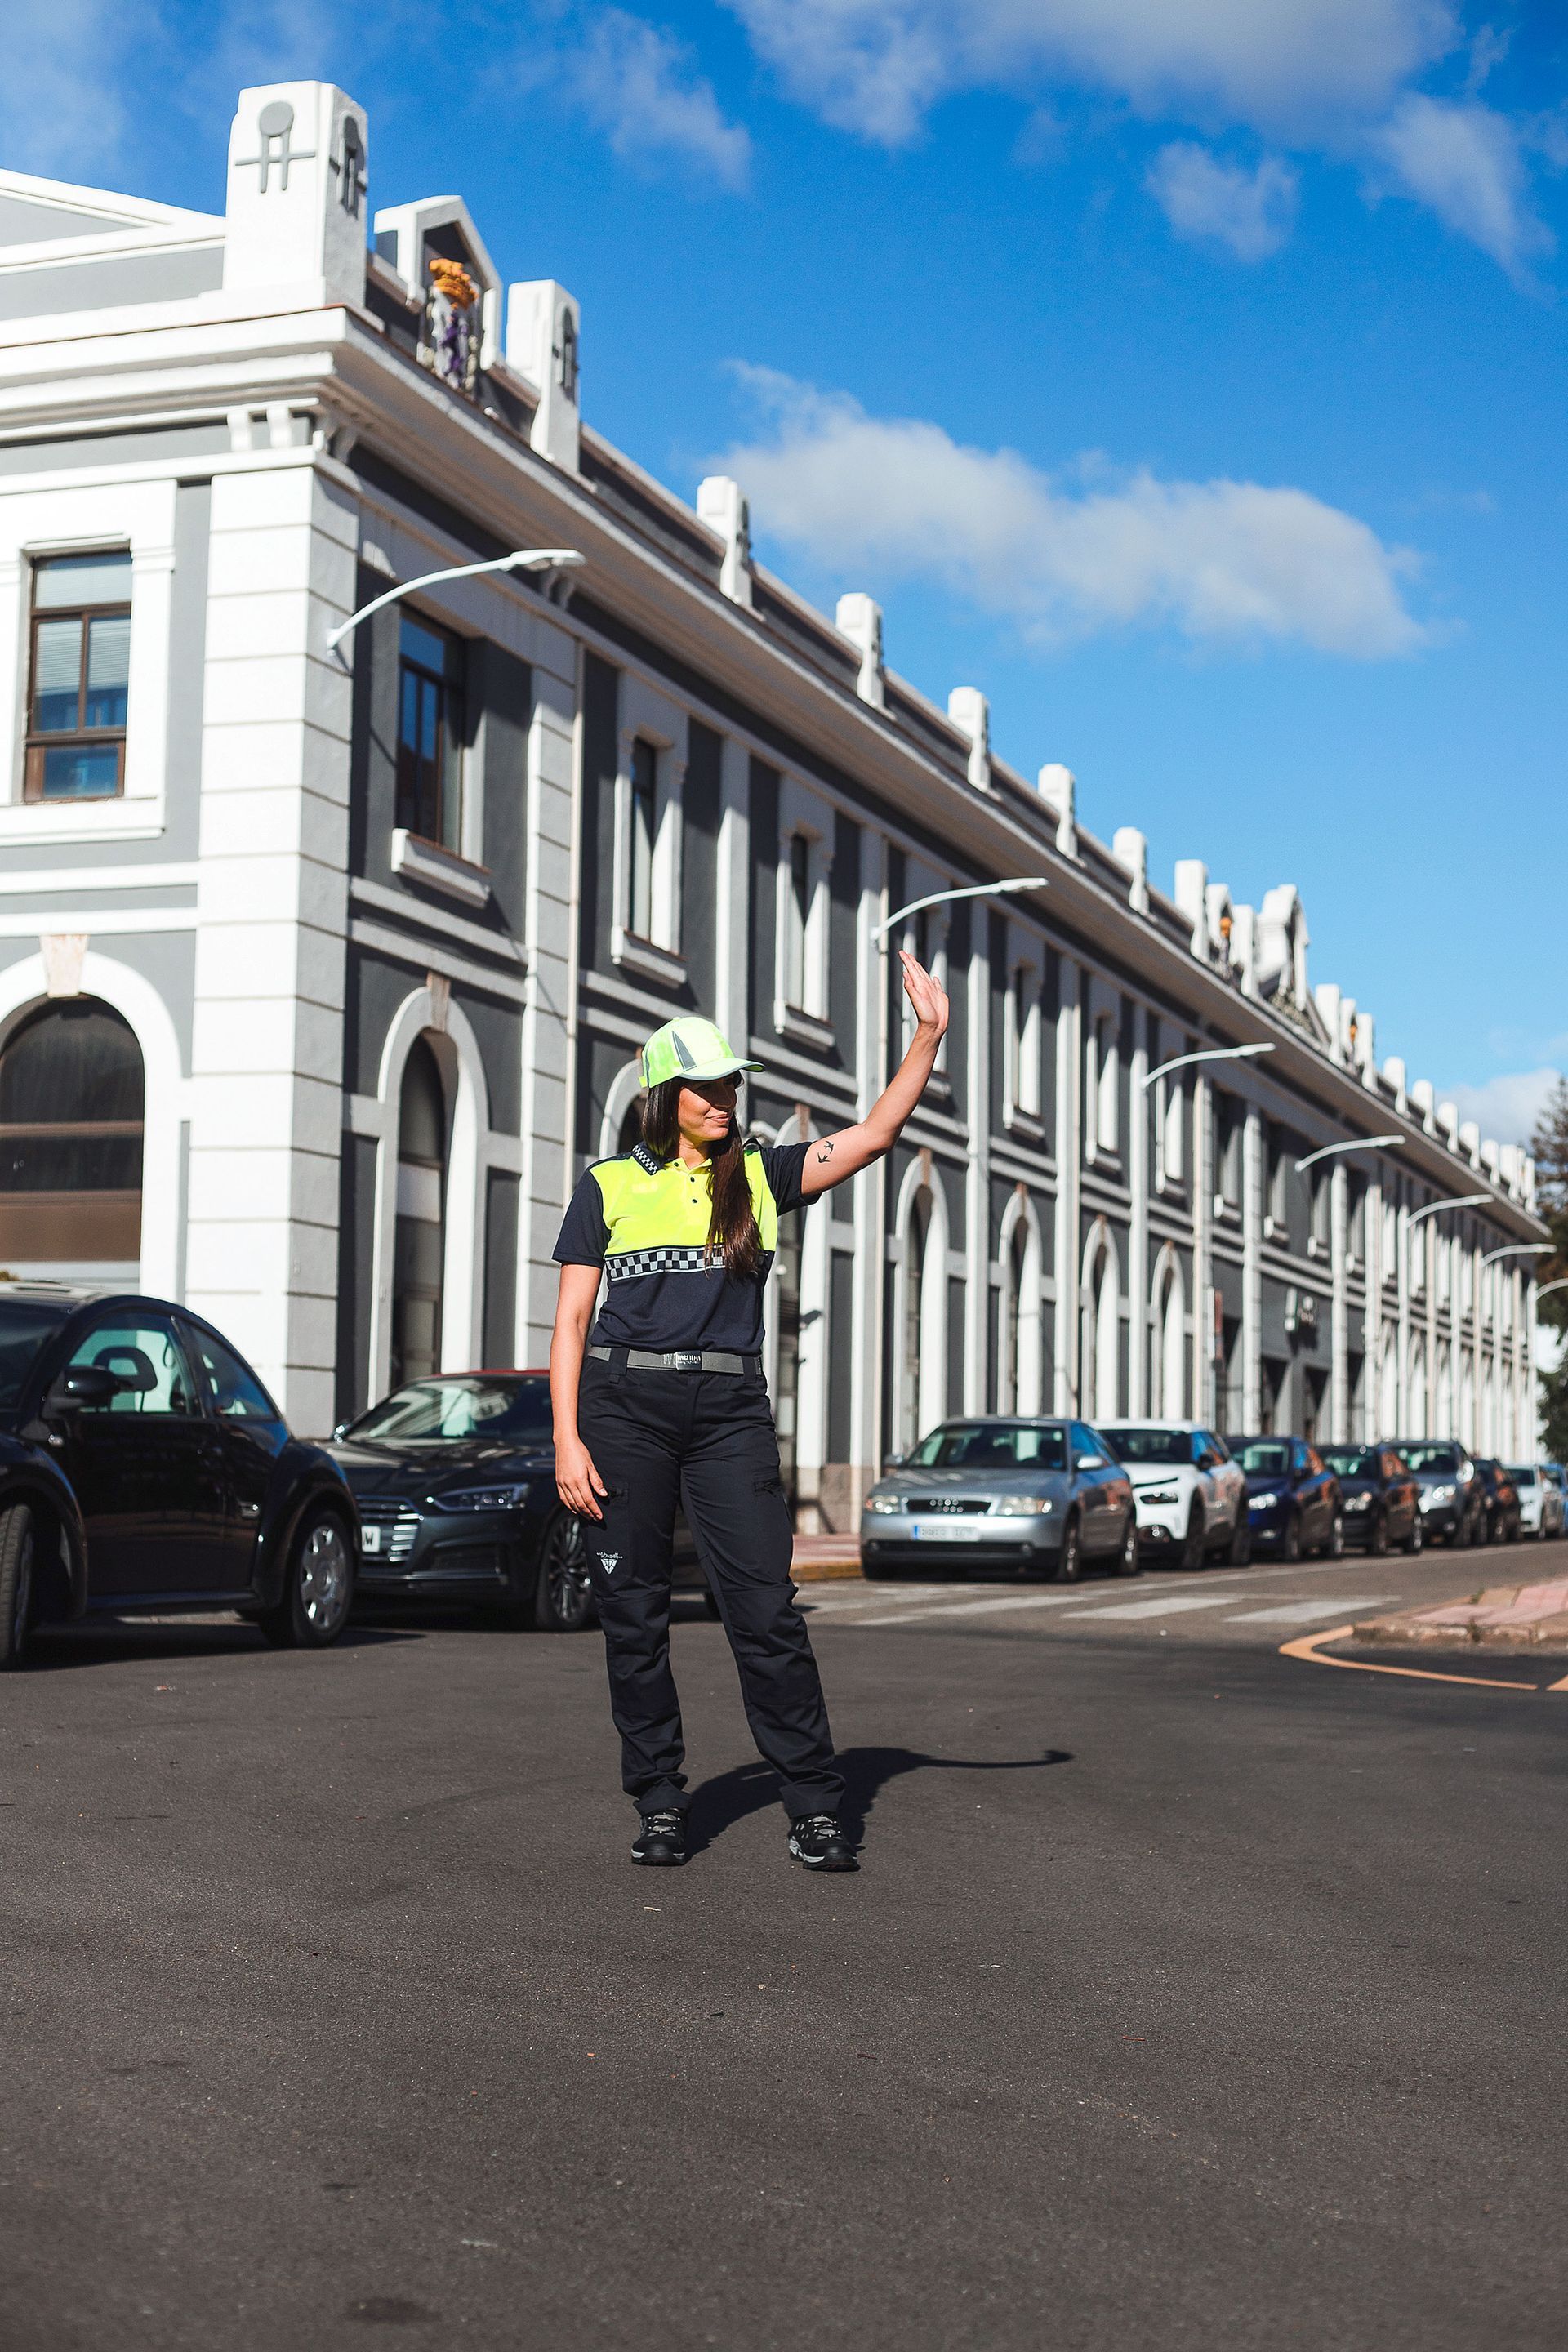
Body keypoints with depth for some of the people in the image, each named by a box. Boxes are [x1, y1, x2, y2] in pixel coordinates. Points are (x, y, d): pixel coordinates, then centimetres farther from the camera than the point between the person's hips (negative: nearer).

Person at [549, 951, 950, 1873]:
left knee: (766, 1609, -6)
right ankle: (660, 1806, 13)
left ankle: (815, 1808, -1)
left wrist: (929, 1037, -8)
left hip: (729, 1411, 1)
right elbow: (571, 1319, 5)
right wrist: (567, 1440, -5)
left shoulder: (760, 1175, 12)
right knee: (634, 1614, 2)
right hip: (622, 1403, 0)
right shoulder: (610, 1185, 8)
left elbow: (873, 1136, 2)